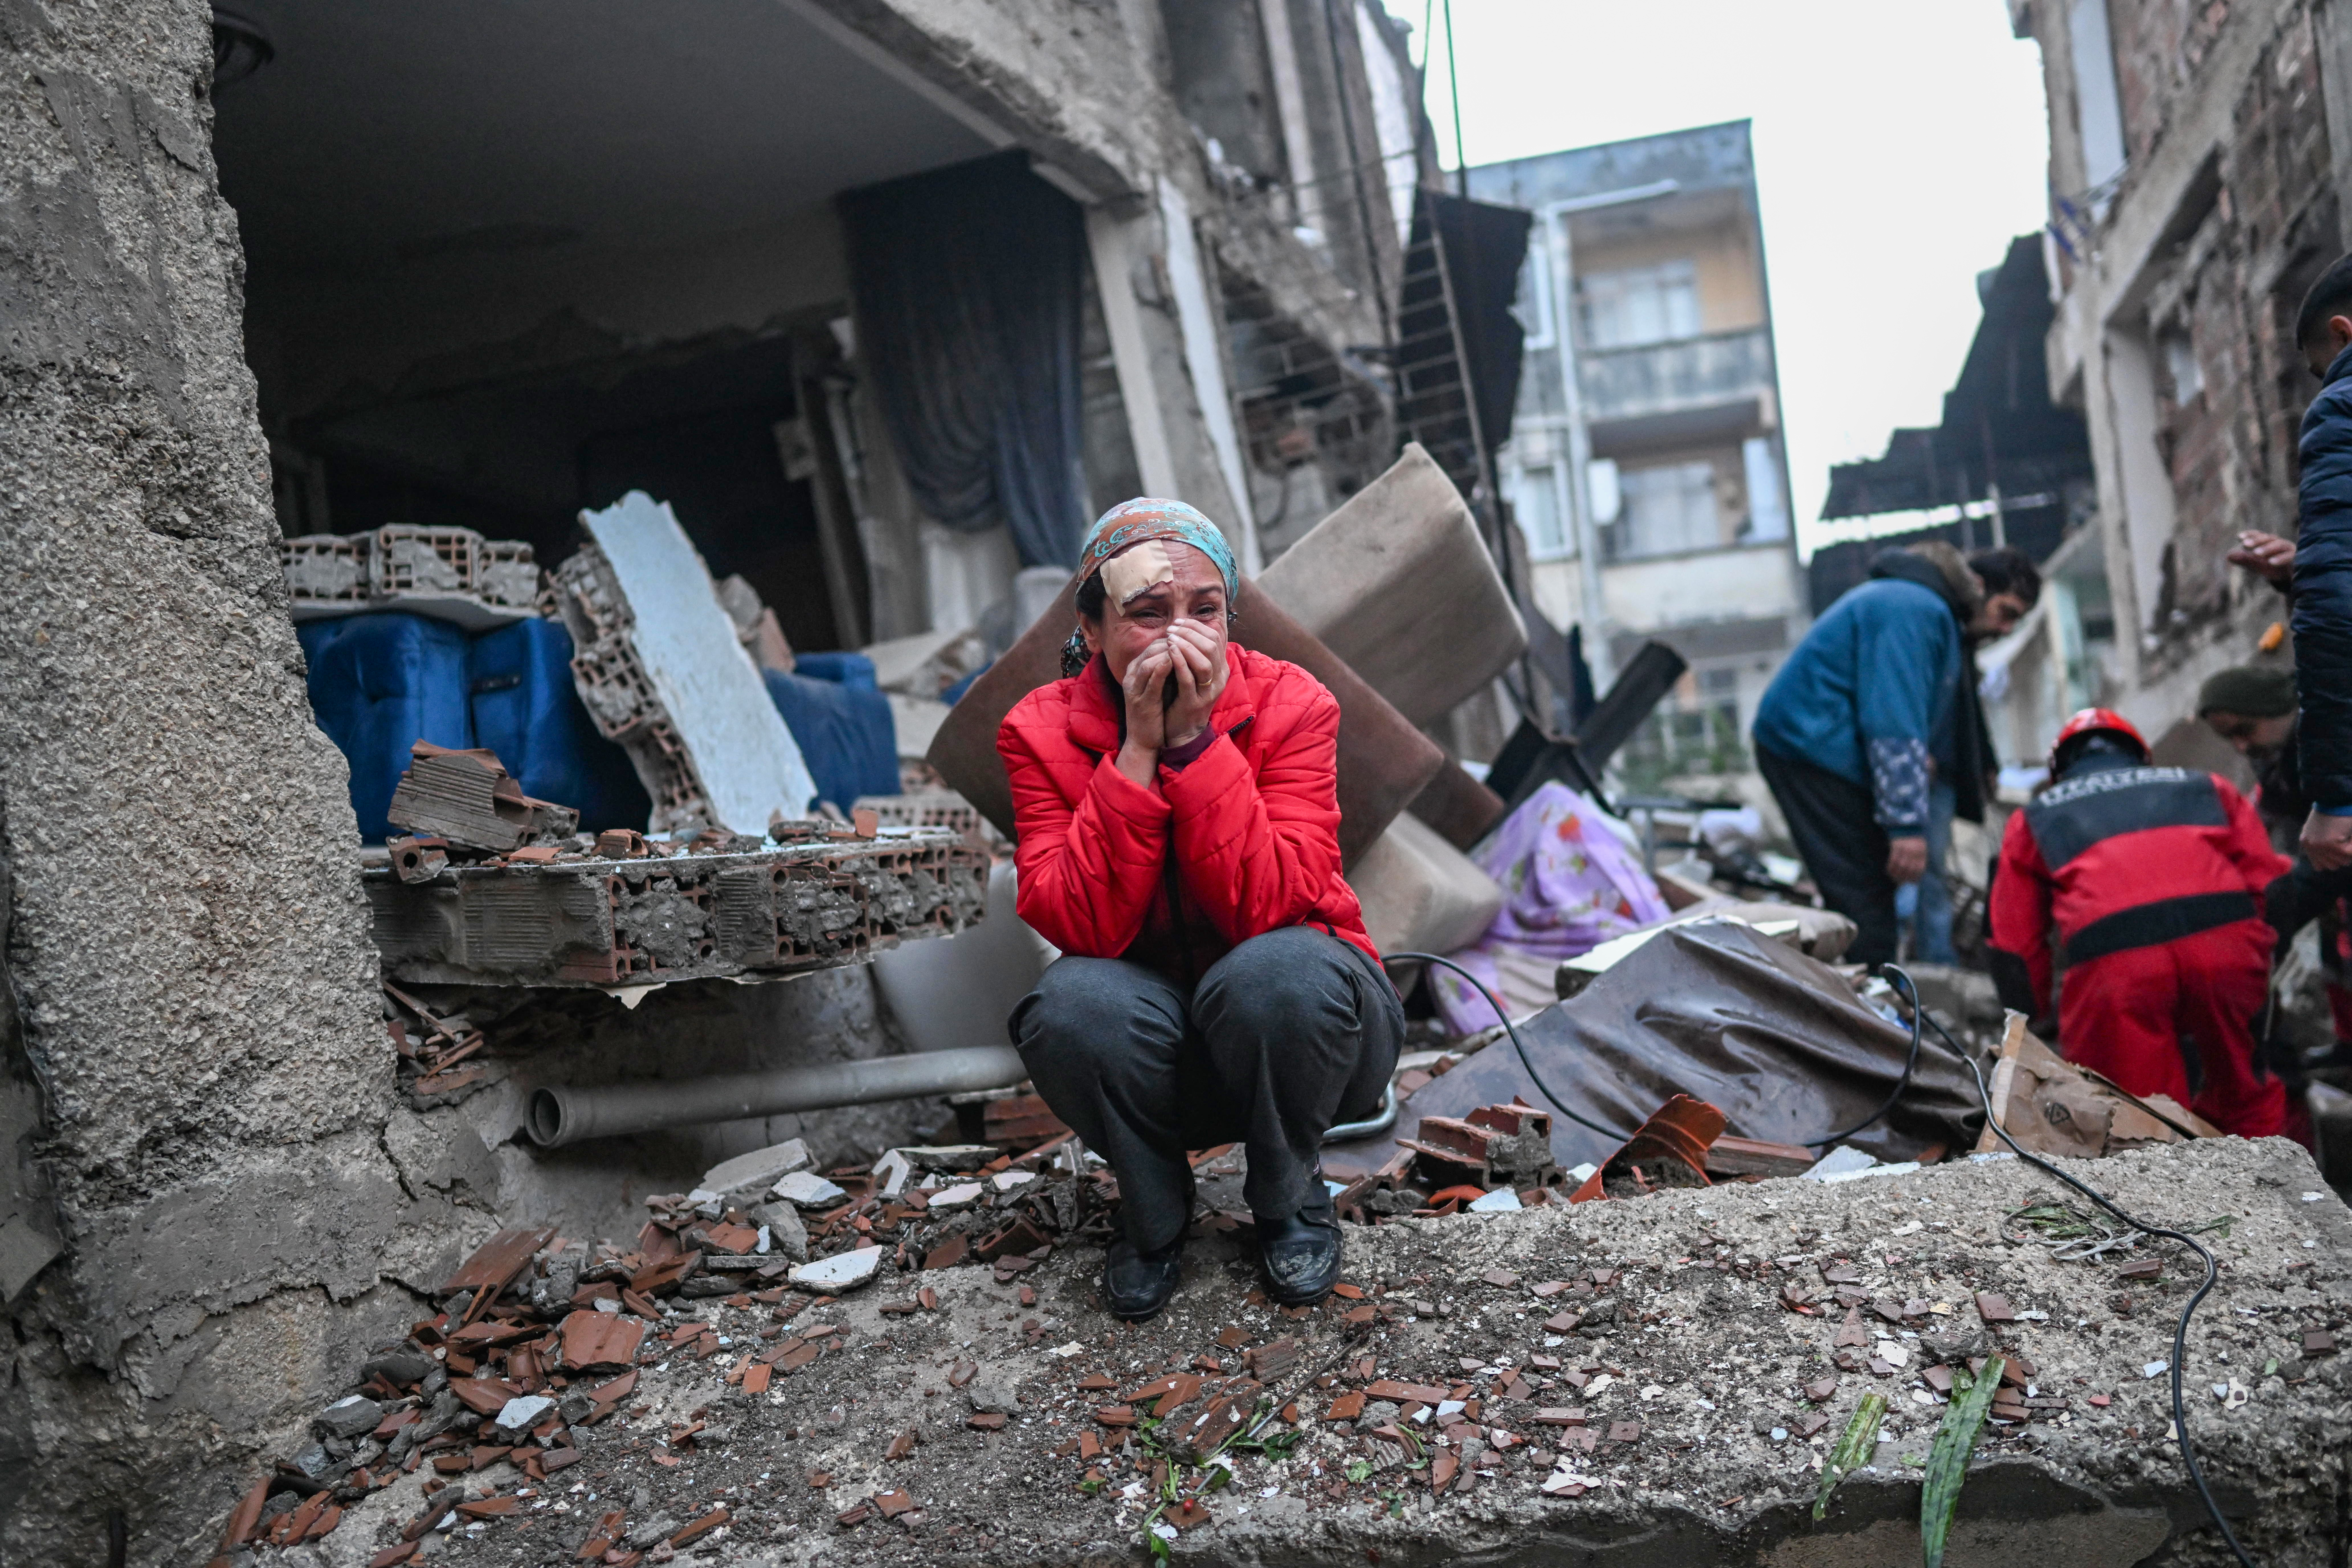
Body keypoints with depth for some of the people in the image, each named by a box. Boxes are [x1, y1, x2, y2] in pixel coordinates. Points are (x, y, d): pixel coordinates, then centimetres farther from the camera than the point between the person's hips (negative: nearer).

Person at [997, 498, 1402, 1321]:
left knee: (1280, 972, -35)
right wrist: (1137, 751, -29)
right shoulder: (1041, 730, -12)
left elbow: (1269, 905, -27)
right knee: (1074, 1002, -32)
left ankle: (1290, 1196, -2)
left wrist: (1196, 741, -30)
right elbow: (1080, 926, -24)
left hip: (1289, 1031, 0)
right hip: (1156, 1049, 1)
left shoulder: (1292, 706, -15)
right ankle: (1155, 1210, 0)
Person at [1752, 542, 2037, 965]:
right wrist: (1907, 825, -25)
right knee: (1865, 902, -13)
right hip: (1814, 750, -11)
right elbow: (1893, 722, -23)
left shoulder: (1936, 612, 19)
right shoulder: (1915, 610, -16)